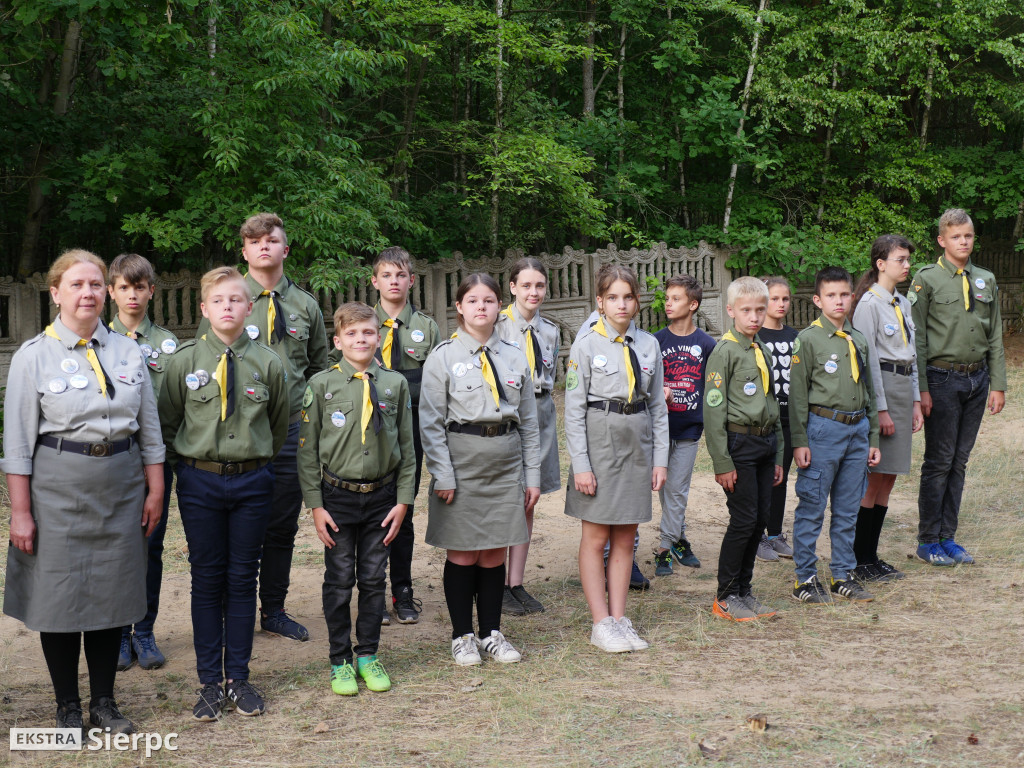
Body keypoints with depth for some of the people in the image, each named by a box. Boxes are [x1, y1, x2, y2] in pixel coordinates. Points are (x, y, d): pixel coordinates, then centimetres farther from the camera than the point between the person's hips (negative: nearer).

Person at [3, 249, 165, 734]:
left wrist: (155, 492, 7)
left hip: (121, 487, 3)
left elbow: (149, 430, 11)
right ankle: (68, 707, 18)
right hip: (57, 488, -3)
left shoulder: (128, 353, 7)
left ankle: (104, 702, 22)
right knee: (60, 594, 3)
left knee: (113, 593, 8)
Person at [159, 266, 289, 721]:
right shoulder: (185, 361, -2)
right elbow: (167, 422, 7)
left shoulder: (268, 364, -1)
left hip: (252, 482, 1)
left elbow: (280, 425, 12)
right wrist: (186, 462, 9)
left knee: (243, 578, 7)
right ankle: (210, 683, 14)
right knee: (207, 580, 5)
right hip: (200, 482, 0)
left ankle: (239, 678, 18)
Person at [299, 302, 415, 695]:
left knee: (373, 578, 9)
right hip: (338, 496, -2)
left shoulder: (395, 384, 2)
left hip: (381, 496, 2)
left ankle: (368, 655, 23)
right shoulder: (322, 385, -4)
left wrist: (403, 500, 2)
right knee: (339, 581, 5)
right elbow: (307, 449, -1)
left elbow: (407, 445, 7)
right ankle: (340, 660, 18)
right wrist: (315, 505, -6)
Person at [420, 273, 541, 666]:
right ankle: (462, 636, 16)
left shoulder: (515, 358, 9)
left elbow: (529, 422, 11)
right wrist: (442, 475, -12)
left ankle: (492, 633, 21)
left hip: (506, 464, 3)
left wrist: (532, 475, 7)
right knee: (463, 553, 3)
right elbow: (431, 422, -5)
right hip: (463, 460, -3)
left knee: (495, 553, 9)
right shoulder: (444, 357, -2)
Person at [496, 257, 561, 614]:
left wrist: (541, 405, 11)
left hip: (540, 416, 6)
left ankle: (517, 583, 16)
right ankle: (499, 587, 7)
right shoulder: (496, 327, -8)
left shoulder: (550, 331, 11)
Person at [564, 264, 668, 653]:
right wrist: (581, 464, -12)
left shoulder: (649, 345, 7)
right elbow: (574, 409, -7)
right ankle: (601, 625, 8)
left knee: (625, 537, 9)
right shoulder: (586, 345, -5)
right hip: (600, 438, -4)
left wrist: (660, 458, 5)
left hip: (637, 442, 4)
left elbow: (658, 406, 10)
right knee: (596, 537, 1)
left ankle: (619, 618, 17)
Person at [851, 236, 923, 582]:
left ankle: (871, 556, 15)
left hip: (904, 386, 8)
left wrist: (915, 402, 15)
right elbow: (869, 360, -13)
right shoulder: (869, 304, -10)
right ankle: (860, 561, 1)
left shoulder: (902, 303, 16)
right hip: (880, 387, -8)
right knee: (874, 478, -6)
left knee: (888, 478, 9)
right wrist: (881, 409, -16)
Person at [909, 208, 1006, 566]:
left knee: (959, 461, 10)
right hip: (943, 378, -5)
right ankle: (928, 540, 8)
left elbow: (995, 337, 14)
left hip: (977, 380, 5)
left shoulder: (986, 280, 11)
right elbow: (916, 338, -8)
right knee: (939, 461, -1)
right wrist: (921, 389, -12)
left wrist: (998, 384, 8)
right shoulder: (927, 279, -5)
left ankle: (947, 537, 17)